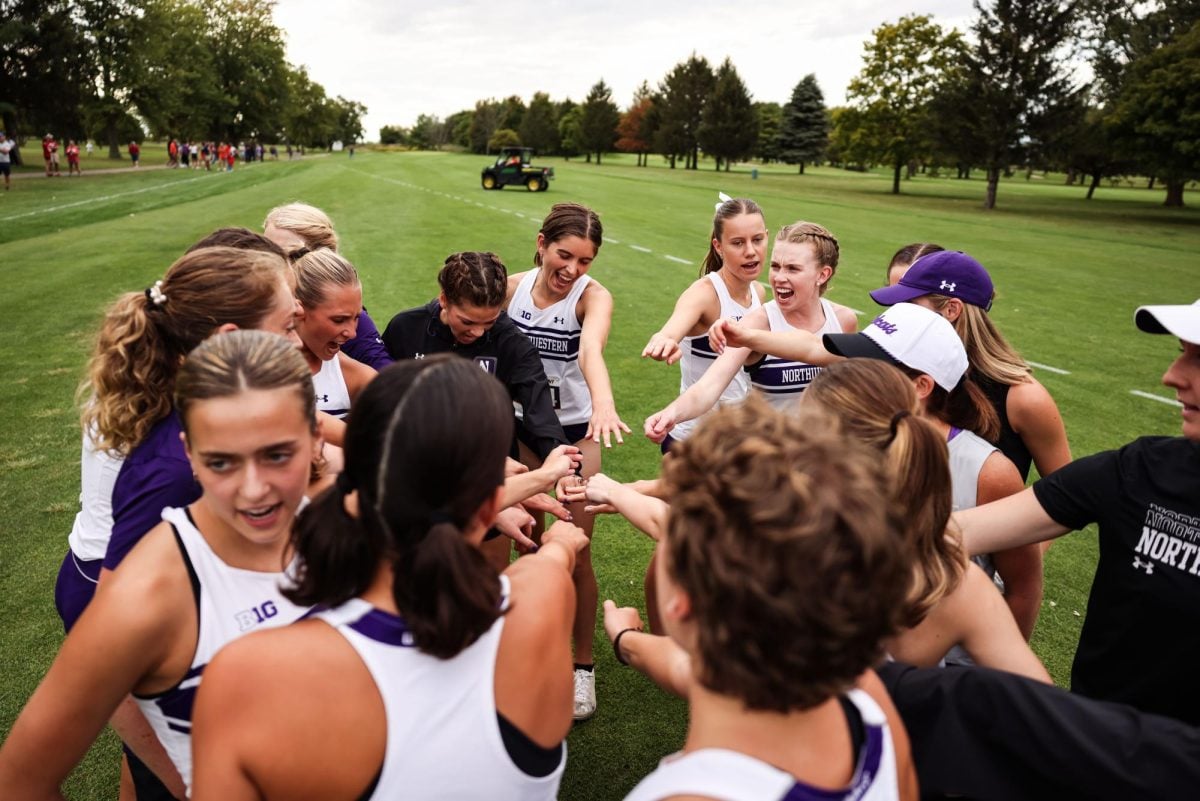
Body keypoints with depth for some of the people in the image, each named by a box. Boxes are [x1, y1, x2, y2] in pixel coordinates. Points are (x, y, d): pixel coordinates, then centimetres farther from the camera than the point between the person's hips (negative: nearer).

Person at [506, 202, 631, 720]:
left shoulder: (593, 296, -16)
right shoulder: (512, 287, -6)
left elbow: (591, 349, -37)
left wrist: (604, 402, -56)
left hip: (577, 429, -2)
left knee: (576, 552, -1)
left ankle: (583, 666, 19)